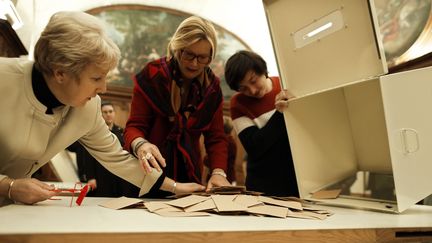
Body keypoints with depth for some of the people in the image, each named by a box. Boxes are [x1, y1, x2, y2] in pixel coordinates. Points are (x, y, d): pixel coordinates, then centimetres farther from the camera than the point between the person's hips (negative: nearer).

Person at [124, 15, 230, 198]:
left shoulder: (212, 87, 0)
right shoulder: (151, 76, -10)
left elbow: (216, 137, -1)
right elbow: (134, 126, -11)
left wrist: (218, 172, -18)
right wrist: (140, 144, -34)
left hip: (188, 176, 3)